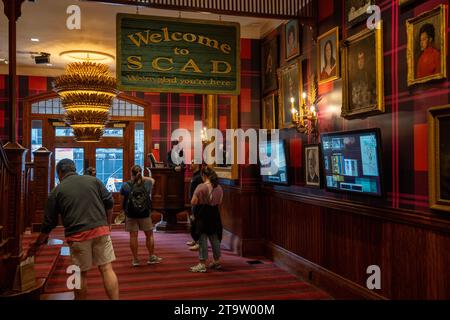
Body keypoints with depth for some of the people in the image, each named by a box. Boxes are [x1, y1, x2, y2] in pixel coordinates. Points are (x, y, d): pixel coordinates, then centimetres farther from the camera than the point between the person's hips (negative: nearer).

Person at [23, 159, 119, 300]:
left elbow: (48, 223, 9)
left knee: (81, 273, 12)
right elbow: (109, 202, 8)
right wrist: (107, 224, 21)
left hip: (78, 235, -1)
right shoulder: (93, 180, 10)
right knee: (107, 268, 3)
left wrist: (36, 245, 20)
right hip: (101, 230, 1)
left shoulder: (57, 191, 7)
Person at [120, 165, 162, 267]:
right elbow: (152, 180, 21)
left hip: (131, 214, -1)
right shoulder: (147, 183, -4)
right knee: (149, 235, 13)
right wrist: (142, 177, 11)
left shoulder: (125, 185, -8)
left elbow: (122, 201, -2)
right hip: (145, 214, 1)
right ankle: (152, 257, 21)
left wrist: (125, 210, 14)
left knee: (133, 236, 5)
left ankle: (135, 259, 11)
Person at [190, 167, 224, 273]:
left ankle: (202, 264, 4)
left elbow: (193, 202, -14)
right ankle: (217, 261, 27)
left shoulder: (201, 187, -15)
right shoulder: (219, 187, 4)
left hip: (203, 215, -6)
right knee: (215, 238, 16)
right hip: (215, 215, 6)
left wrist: (200, 200, 5)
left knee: (202, 239, 1)